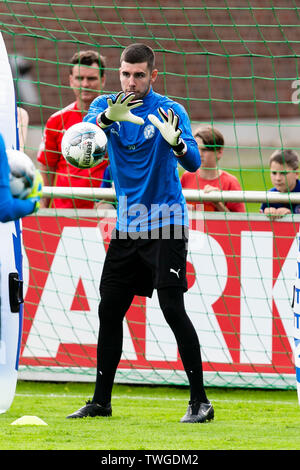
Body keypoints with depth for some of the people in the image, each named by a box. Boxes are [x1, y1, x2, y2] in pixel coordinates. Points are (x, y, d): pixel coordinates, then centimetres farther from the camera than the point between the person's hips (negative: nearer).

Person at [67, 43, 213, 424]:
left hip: (165, 222, -5)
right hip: (127, 225, 5)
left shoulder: (169, 111, -10)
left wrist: (175, 142, -44)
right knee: (109, 310, 7)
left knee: (172, 307, -15)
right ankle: (101, 401, 19)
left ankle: (199, 400, -11)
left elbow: (193, 162, -22)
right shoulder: (106, 105, 3)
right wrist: (107, 117, -39)